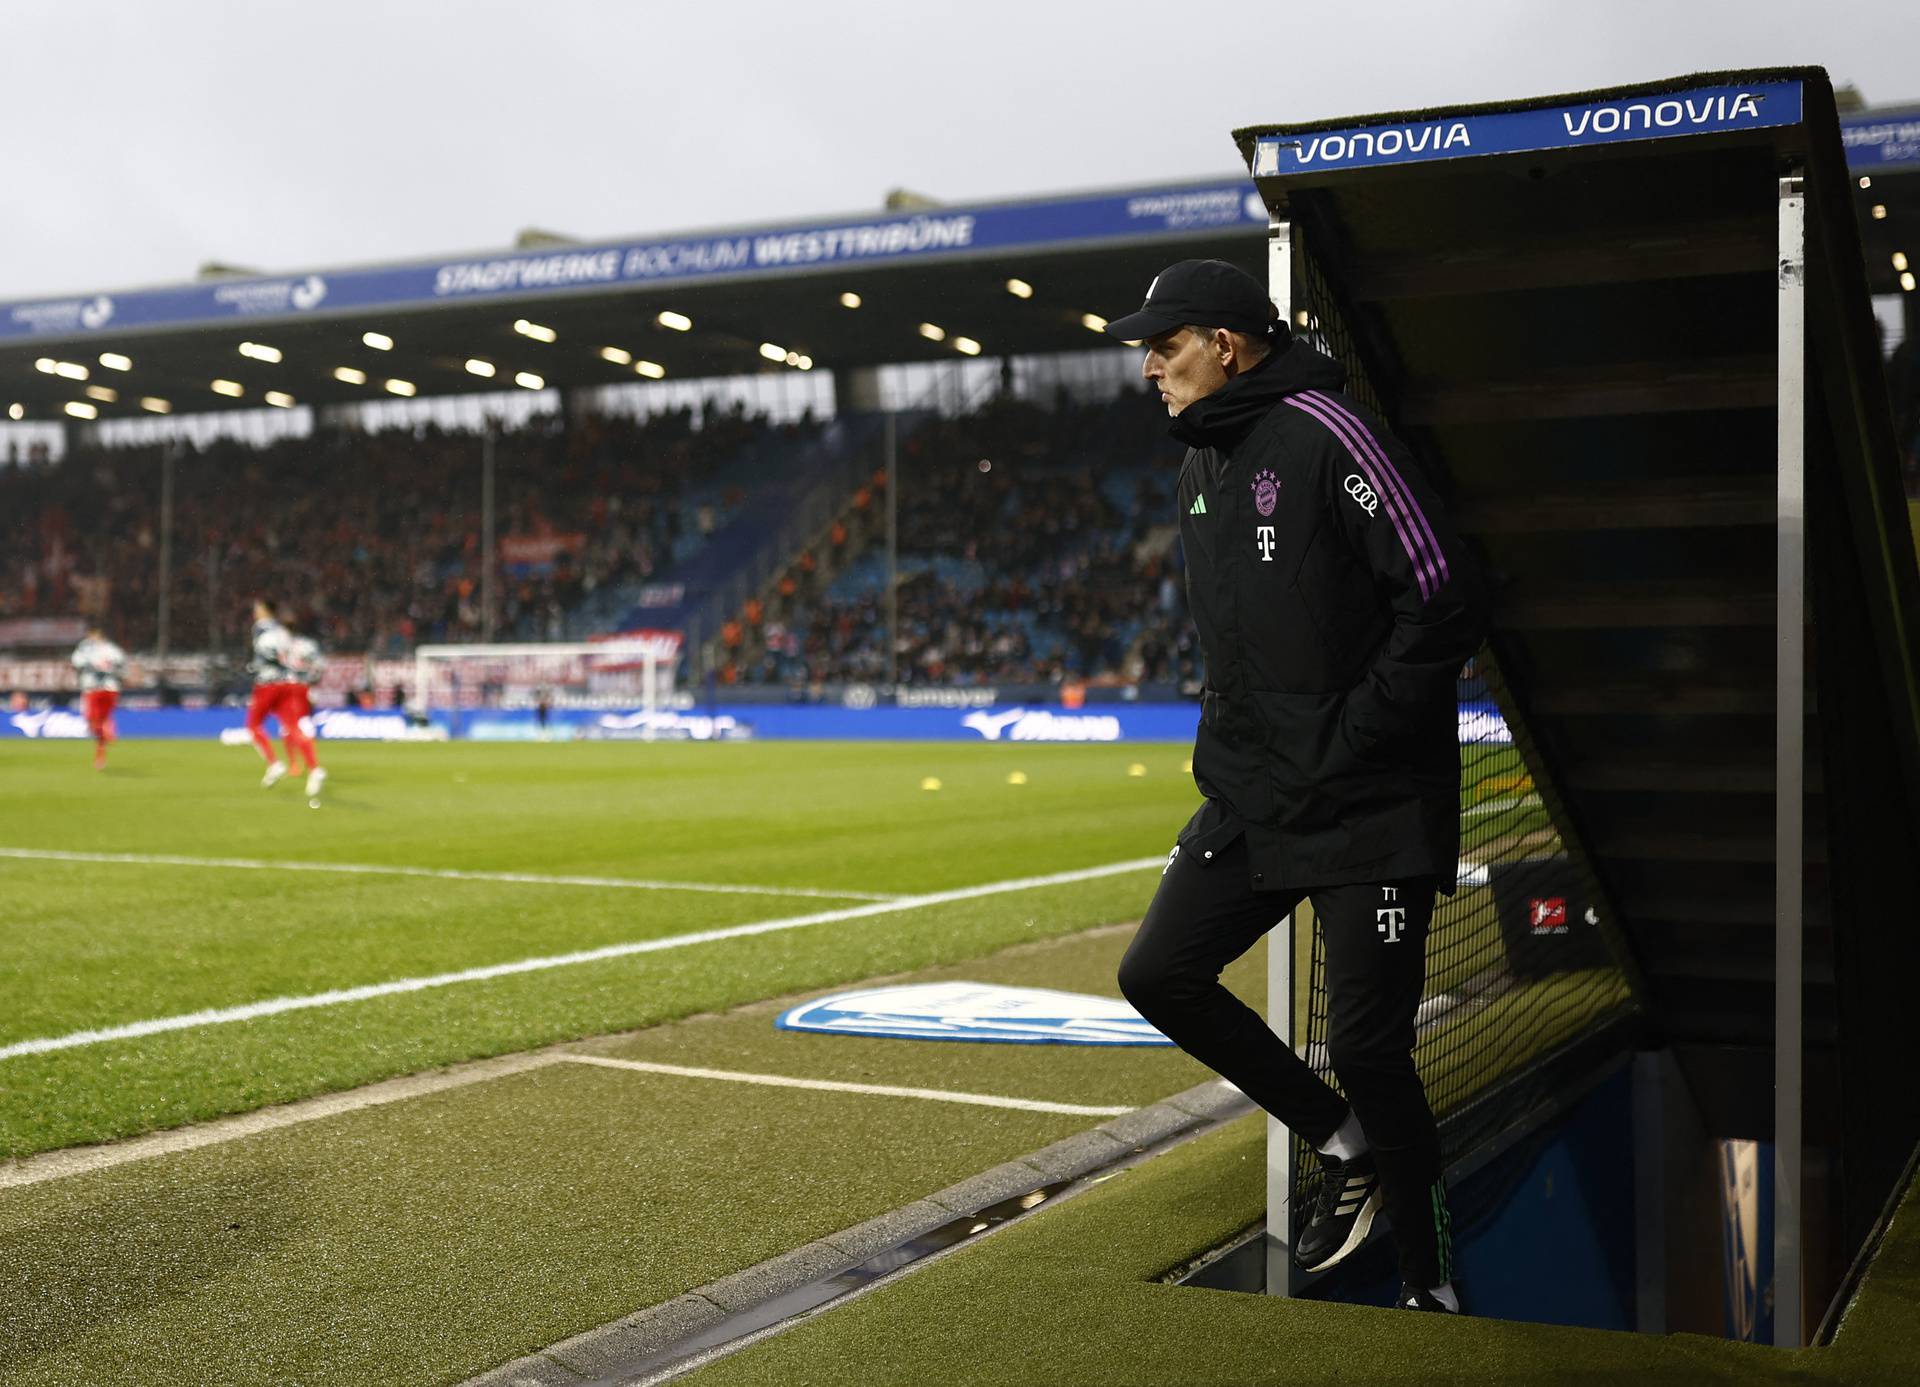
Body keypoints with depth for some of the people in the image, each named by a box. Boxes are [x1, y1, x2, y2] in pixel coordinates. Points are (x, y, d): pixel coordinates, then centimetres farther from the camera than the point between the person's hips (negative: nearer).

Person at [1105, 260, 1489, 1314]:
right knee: (1158, 972, 4)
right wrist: (1228, 741, 12)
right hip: (1250, 801, 9)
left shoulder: (1326, 437, -14)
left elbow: (1446, 602, -18)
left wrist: (1347, 741, -17)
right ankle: (1345, 1148, 20)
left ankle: (1429, 1282, 16)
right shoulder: (1203, 465, 13)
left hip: (1371, 806, -8)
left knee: (1367, 1044, -4)